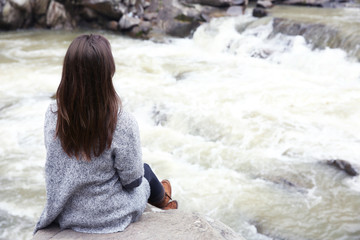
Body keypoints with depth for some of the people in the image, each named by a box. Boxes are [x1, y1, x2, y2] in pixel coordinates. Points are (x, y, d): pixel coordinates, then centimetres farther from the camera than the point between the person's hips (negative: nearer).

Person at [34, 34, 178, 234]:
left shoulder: (53, 114, -18)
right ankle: (162, 198, 62)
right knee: (145, 170, 29)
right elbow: (132, 179, -19)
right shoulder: (122, 123, -32)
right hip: (110, 217, -3)